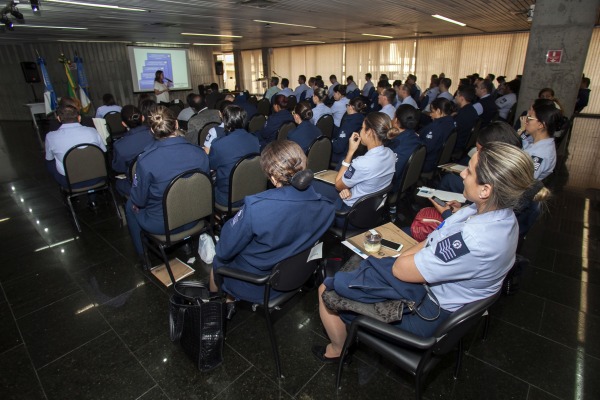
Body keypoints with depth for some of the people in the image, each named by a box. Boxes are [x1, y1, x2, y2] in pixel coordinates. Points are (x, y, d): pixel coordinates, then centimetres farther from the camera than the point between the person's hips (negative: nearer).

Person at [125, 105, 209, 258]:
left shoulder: (145, 160, -25)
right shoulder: (199, 153, -16)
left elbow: (139, 201, -11)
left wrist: (135, 203, 12)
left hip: (161, 225, -3)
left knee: (130, 206, 28)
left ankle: (144, 256, 38)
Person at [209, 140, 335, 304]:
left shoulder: (255, 208, -36)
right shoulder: (326, 208, -21)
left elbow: (224, 252, -21)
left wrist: (219, 258, 2)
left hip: (253, 288, -4)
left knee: (218, 261, 29)